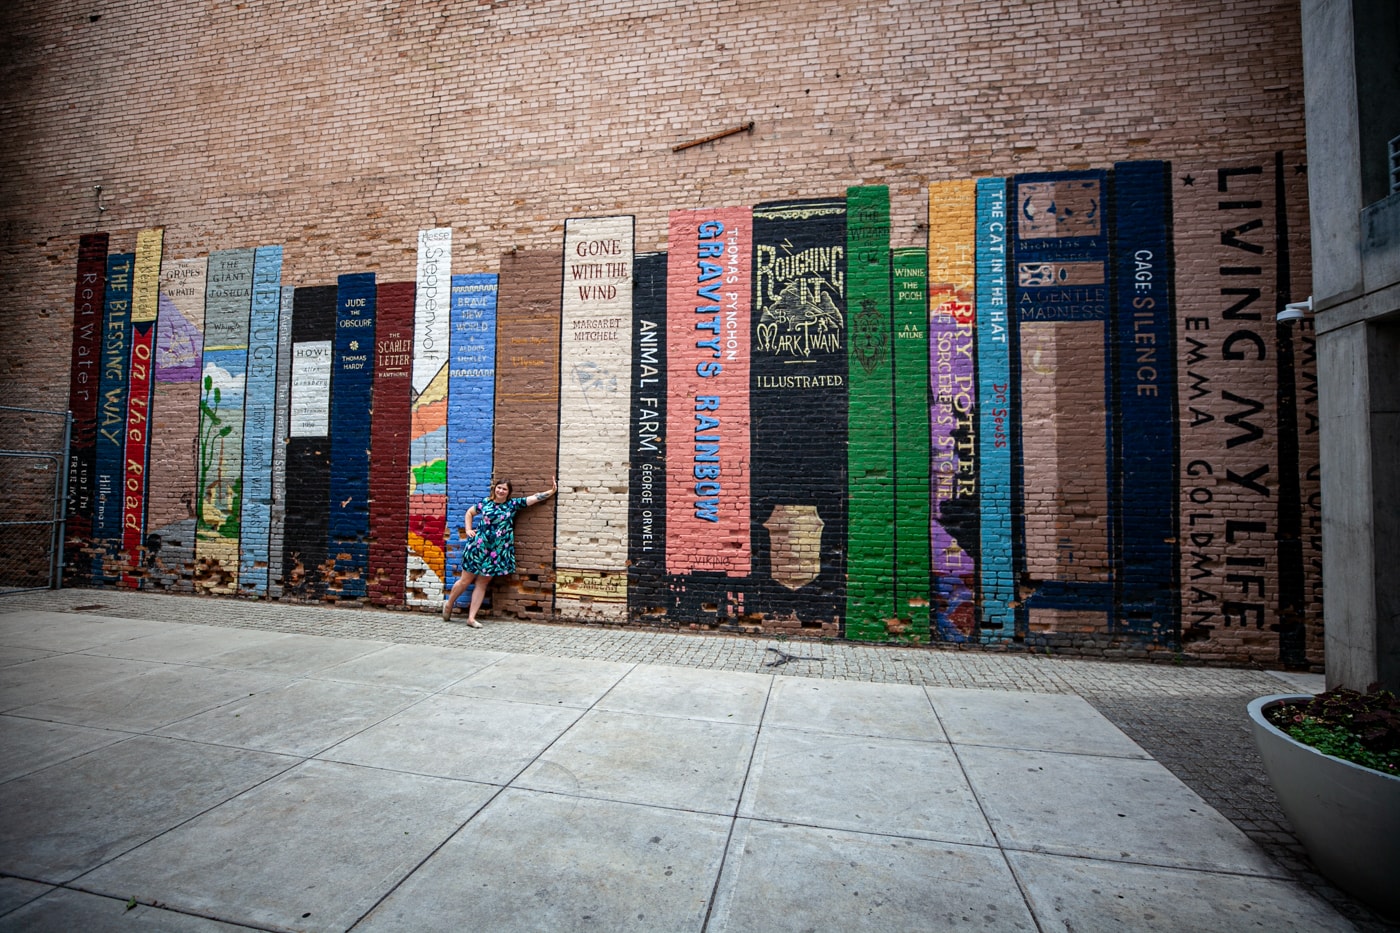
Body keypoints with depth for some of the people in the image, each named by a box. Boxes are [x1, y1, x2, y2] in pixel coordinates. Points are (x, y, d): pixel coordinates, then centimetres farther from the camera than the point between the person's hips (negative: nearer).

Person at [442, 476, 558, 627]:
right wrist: (468, 530, 5)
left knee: (482, 583, 7)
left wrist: (551, 491, -11)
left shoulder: (512, 504, 0)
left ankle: (471, 618, 14)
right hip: (478, 546, -1)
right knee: (465, 580, 9)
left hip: (497, 552, 1)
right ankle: (449, 604, 34)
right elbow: (469, 513, 16)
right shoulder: (485, 502, 0)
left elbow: (534, 498, -5)